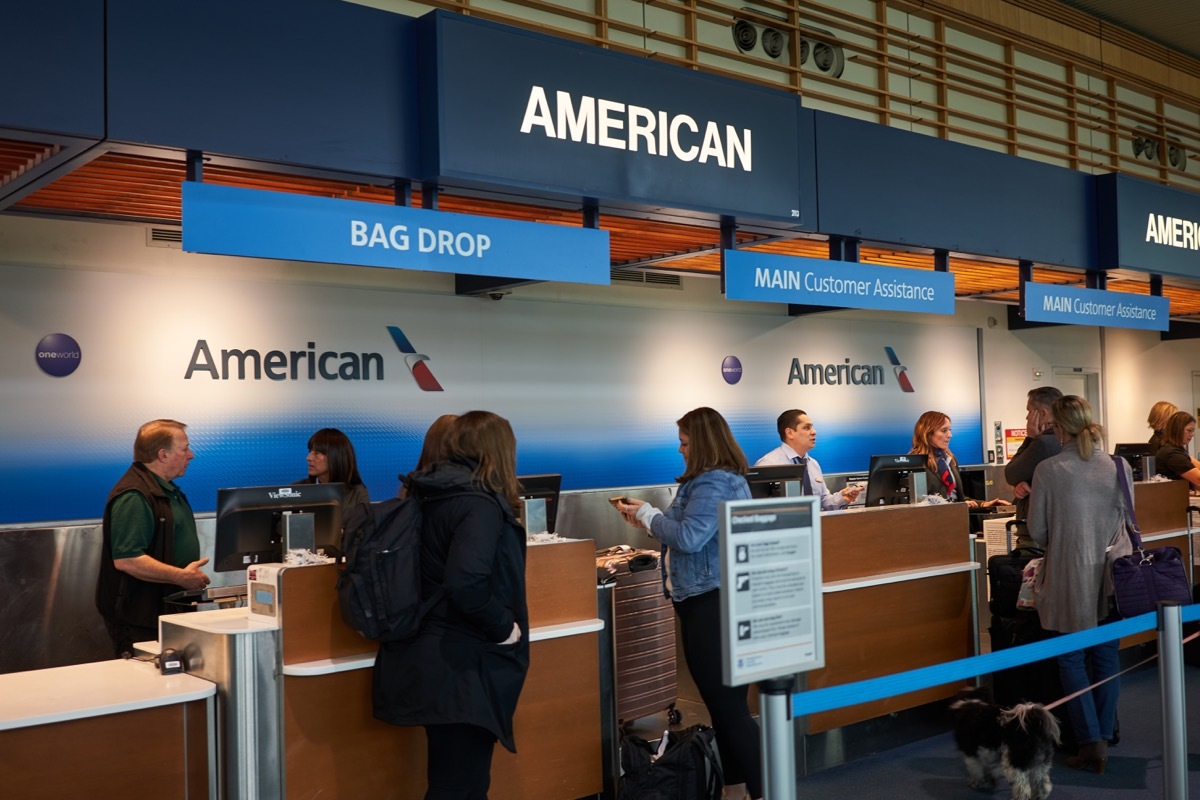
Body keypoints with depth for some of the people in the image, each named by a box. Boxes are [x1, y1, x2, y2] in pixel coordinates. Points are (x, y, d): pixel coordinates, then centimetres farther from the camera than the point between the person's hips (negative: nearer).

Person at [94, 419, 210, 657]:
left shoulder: (167, 490, 16)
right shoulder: (133, 497, -19)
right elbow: (126, 560, -27)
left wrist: (192, 574, 14)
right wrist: (181, 577, -23)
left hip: (167, 612, 10)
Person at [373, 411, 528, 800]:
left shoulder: (436, 495, 9)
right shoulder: (479, 503, -18)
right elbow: (466, 583, -31)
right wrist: (504, 628, -16)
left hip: (440, 659, 9)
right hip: (462, 667, -9)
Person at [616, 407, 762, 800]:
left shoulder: (713, 484, -17)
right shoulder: (719, 478, 17)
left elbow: (688, 537, -24)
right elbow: (692, 531, 21)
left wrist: (648, 515, -9)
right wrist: (648, 515, 12)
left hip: (712, 603, -11)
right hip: (707, 600, 11)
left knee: (727, 703, -8)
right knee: (723, 700, 16)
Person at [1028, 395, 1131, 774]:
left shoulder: (1048, 471, -13)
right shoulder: (1120, 467, -4)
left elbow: (1036, 531, -6)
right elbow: (1124, 519, 8)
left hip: (1070, 580, -3)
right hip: (1112, 578, 4)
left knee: (1072, 661, 9)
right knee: (1107, 657, 15)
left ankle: (1090, 743, 6)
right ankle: (1104, 737, 24)